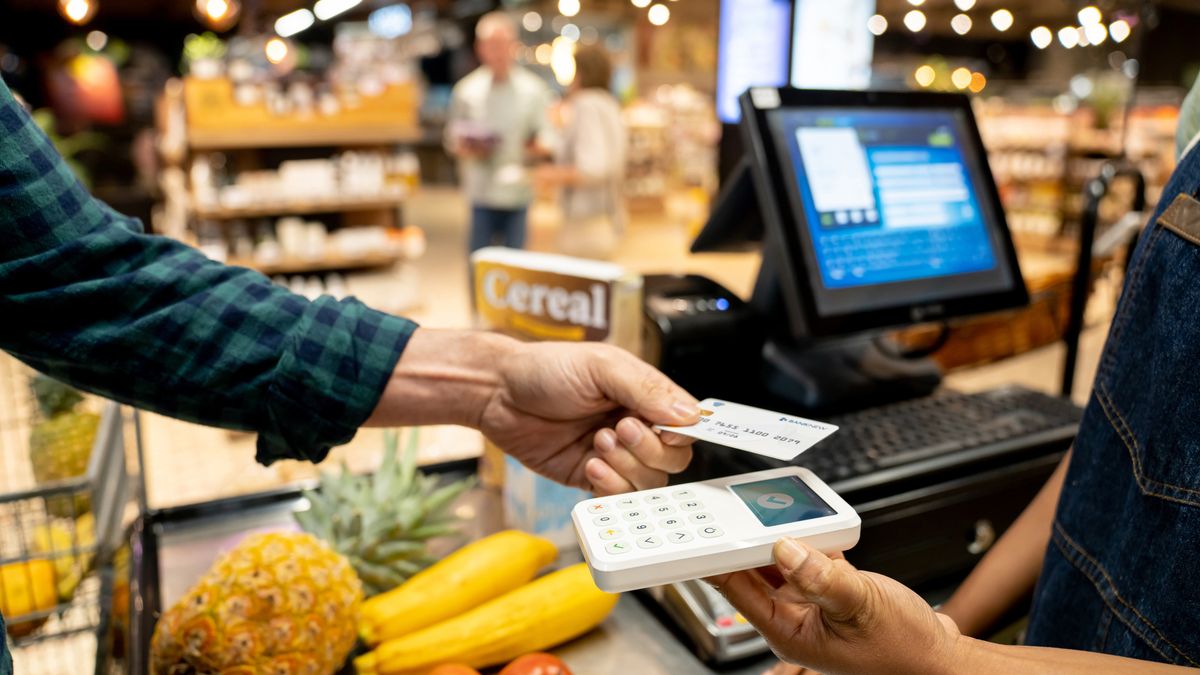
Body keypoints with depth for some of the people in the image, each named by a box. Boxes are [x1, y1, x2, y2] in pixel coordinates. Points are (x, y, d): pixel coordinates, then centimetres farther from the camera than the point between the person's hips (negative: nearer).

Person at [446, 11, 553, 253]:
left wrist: (536, 147, -18)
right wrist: (466, 149, -13)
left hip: (518, 192, 0)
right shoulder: (466, 90, 4)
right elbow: (452, 140, 9)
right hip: (482, 192, 0)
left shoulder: (533, 89, 2)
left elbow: (545, 139, 4)